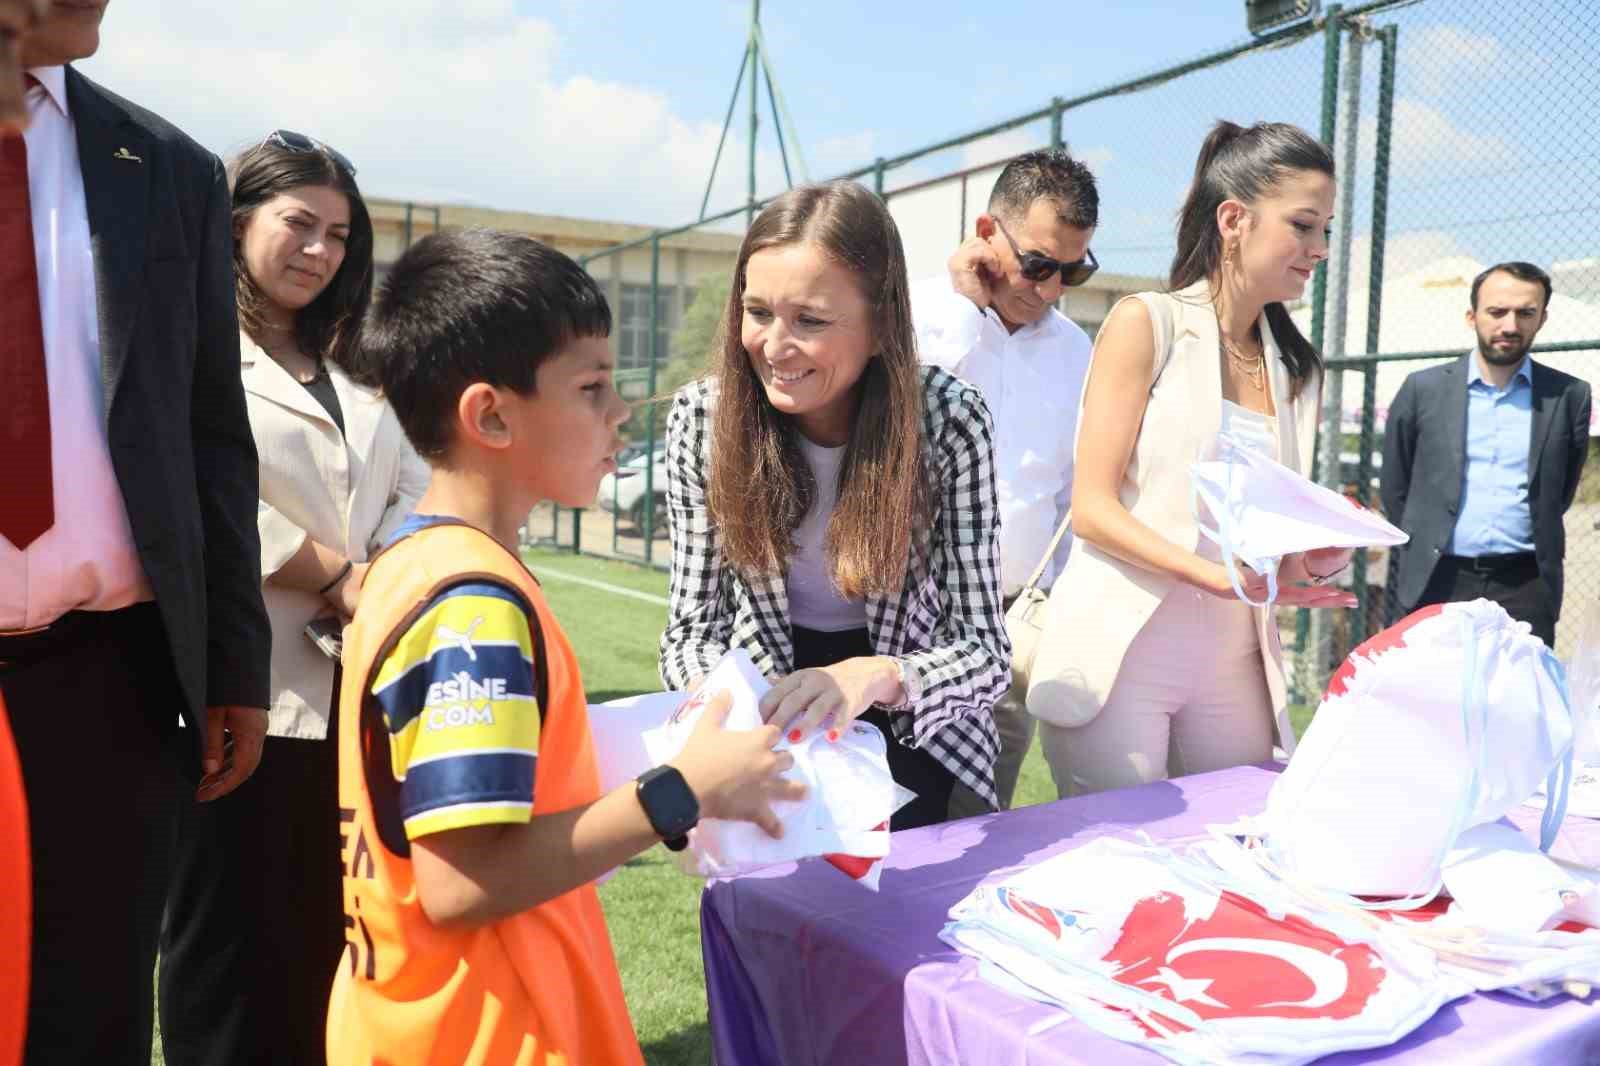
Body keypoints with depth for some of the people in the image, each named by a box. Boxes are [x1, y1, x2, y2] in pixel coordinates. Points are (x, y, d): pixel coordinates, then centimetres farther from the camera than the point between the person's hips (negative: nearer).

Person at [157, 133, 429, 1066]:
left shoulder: (358, 368, 20)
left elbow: (412, 490, 12)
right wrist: (338, 578, -10)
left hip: (356, 687, 6)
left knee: (328, 936, 14)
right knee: (231, 936, 6)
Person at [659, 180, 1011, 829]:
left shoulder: (949, 419, -18)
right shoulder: (703, 419, -13)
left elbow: (986, 651, -17)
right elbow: (692, 624, -6)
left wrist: (874, 676, -37)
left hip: (915, 734, -1)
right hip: (763, 730, 1)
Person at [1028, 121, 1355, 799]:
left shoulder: (1297, 368, 13)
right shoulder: (1146, 323, -3)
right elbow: (1092, 507, -10)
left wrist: (1302, 564, -5)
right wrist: (1220, 576, -21)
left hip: (1234, 659, 6)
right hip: (1122, 647, -5)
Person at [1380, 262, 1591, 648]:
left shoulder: (1569, 396, 4)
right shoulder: (1423, 388, 2)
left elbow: (1562, 491, 16)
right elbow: (1394, 486, 11)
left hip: (1526, 587, 0)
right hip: (1437, 582, 0)